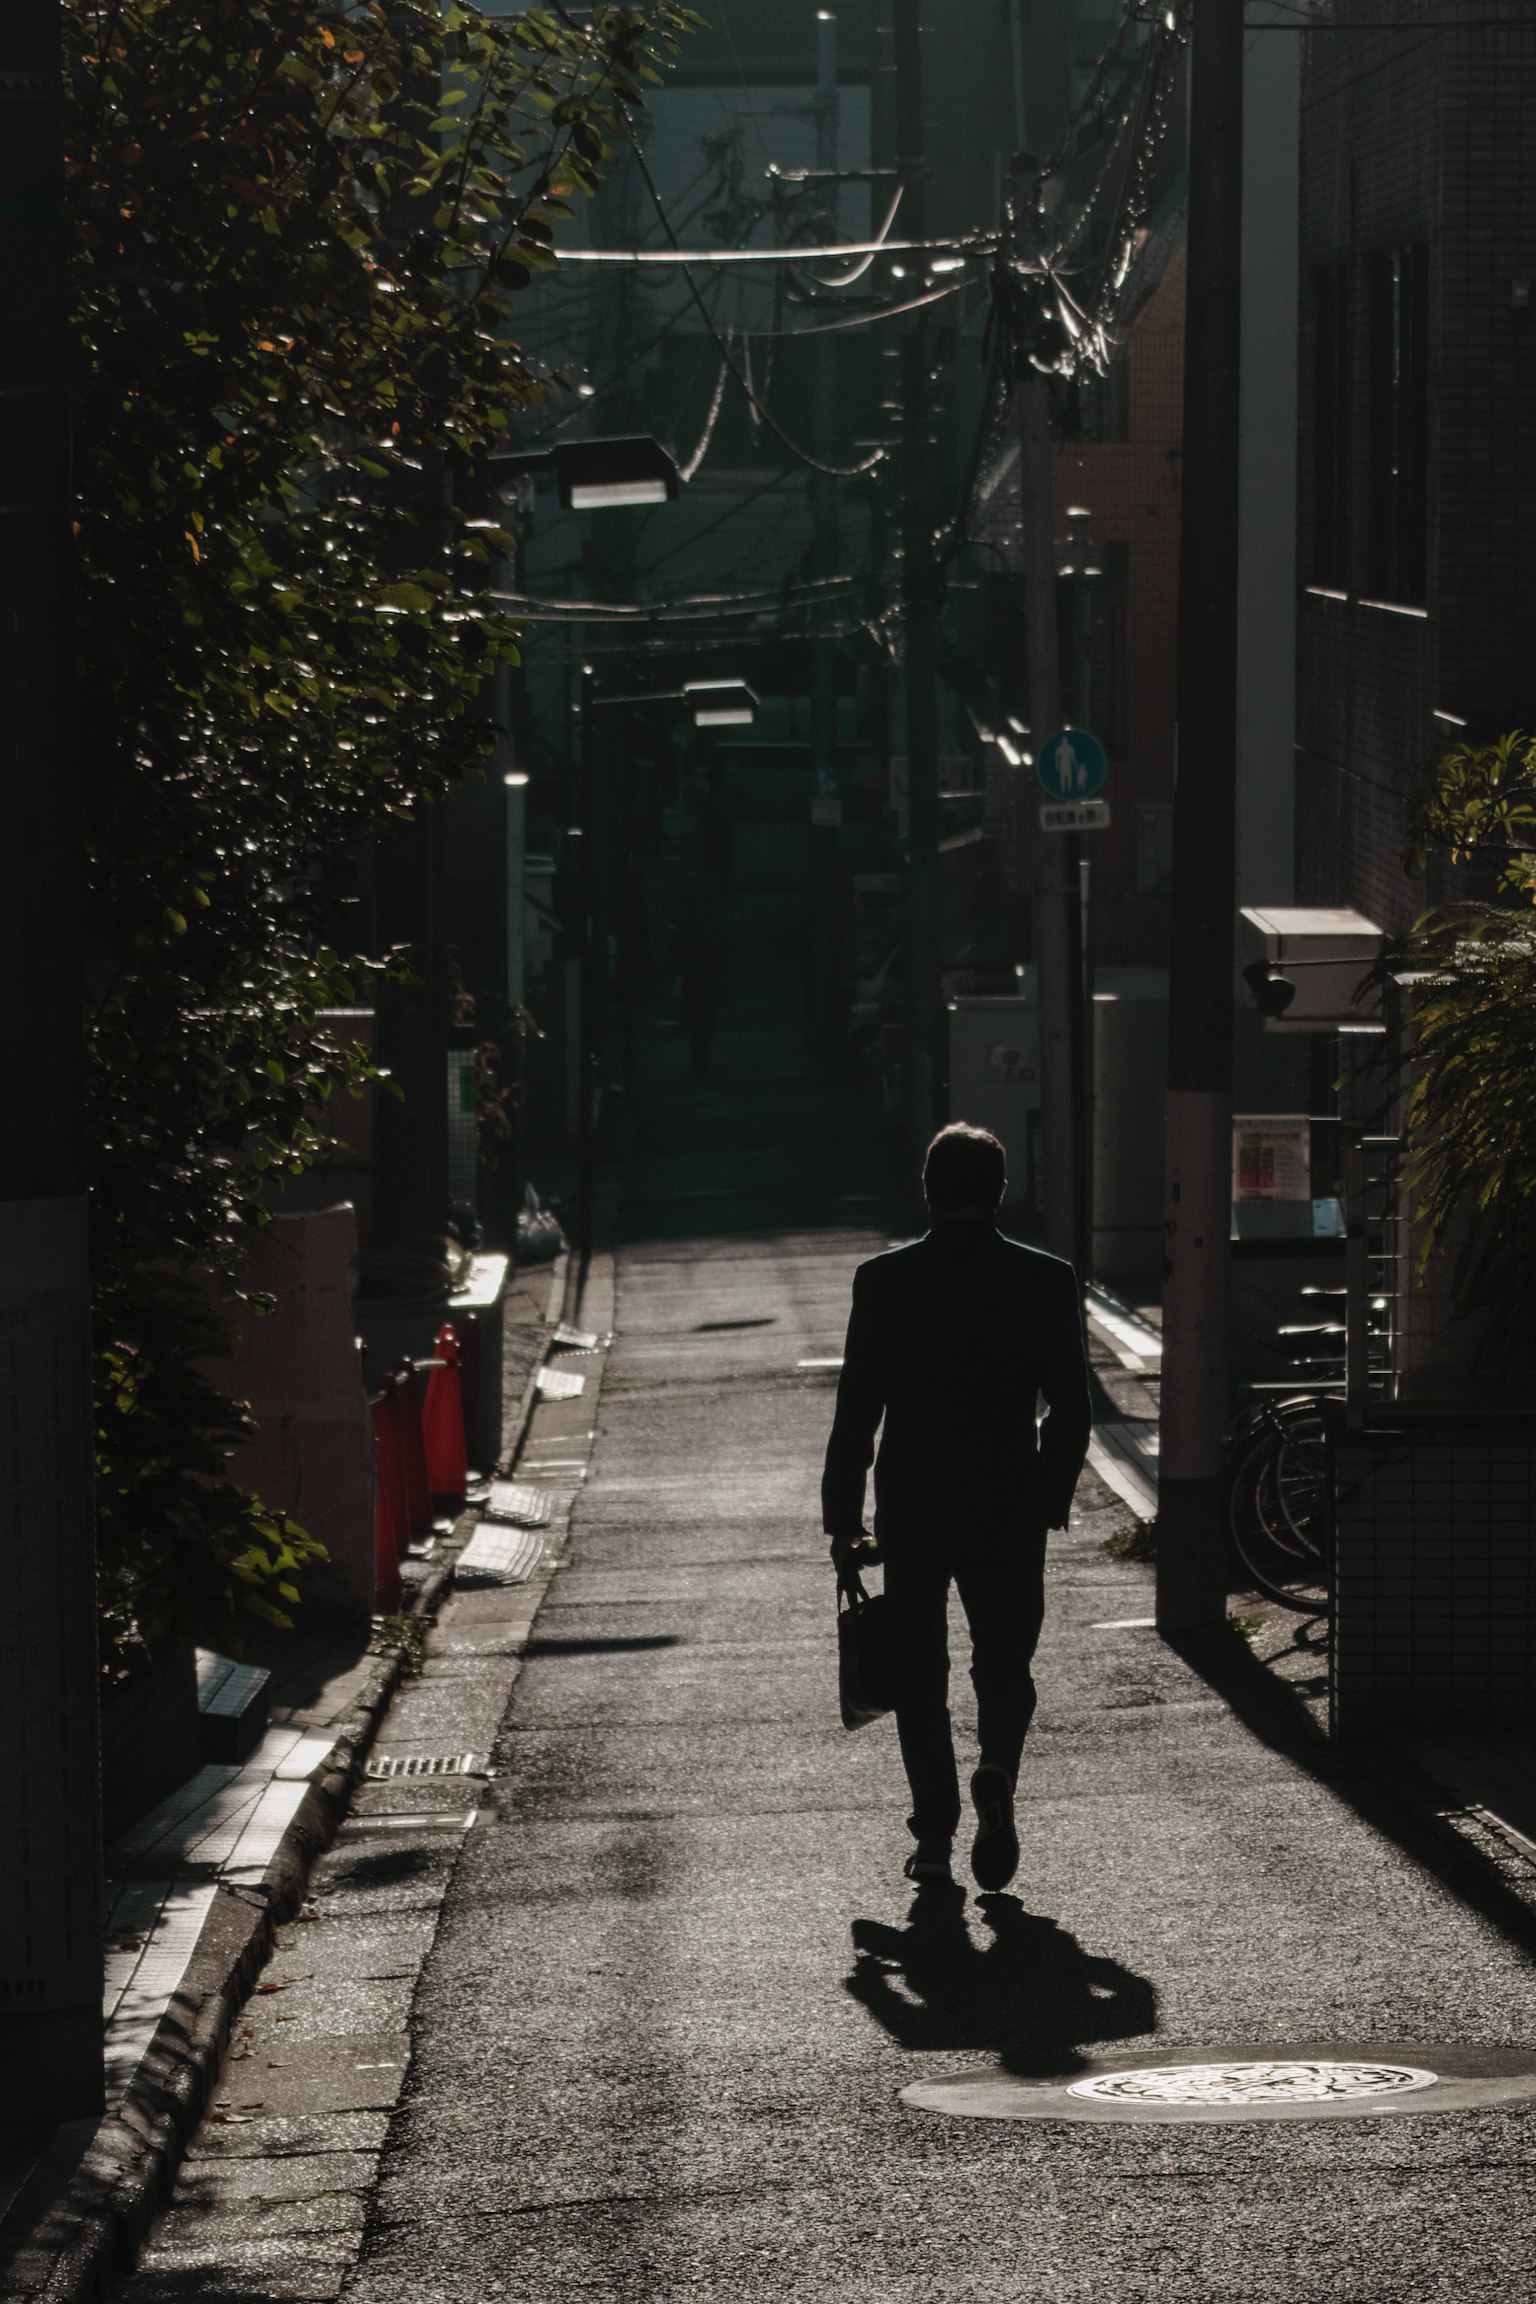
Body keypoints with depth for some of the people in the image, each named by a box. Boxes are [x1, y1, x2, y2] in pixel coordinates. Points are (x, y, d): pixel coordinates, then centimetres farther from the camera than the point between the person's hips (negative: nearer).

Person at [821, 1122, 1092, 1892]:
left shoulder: (883, 1281, -5)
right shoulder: (1047, 1281, -3)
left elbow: (856, 1409, -4)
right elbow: (1071, 1409, -1)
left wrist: (842, 1519, 2)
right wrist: (1049, 1502, 12)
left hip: (911, 1511, 0)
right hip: (1010, 1511, 0)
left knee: (920, 1675, 11)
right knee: (1004, 1663, 12)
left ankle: (935, 1833, 7)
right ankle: (996, 1772, -15)